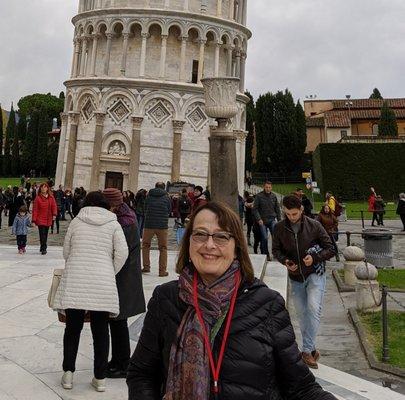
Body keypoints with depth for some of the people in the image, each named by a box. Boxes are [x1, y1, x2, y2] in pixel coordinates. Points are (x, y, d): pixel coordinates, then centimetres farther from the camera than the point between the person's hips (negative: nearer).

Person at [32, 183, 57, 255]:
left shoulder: (51, 197, 5)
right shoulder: (38, 198, -5)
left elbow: (54, 206, 5)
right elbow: (35, 209, -5)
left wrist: (54, 214, -12)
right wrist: (34, 220, -9)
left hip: (48, 219, 4)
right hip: (40, 219, -4)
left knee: (45, 234, 13)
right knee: (42, 234, -11)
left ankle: (42, 247, 27)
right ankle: (43, 249, -7)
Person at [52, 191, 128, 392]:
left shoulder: (76, 222, 9)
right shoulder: (113, 224, 6)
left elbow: (65, 251, 12)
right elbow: (122, 252, -4)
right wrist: (111, 273, 9)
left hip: (74, 281, 1)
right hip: (103, 283, 0)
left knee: (73, 327, 13)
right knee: (100, 330, 8)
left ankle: (68, 372, 12)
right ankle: (100, 378, 13)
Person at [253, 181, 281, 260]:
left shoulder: (274, 196, 9)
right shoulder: (259, 196, -3)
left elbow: (277, 209, 13)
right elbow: (255, 209, -5)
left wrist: (279, 220, 6)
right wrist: (259, 219, -13)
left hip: (272, 220, 2)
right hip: (263, 221, -2)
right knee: (264, 238, -1)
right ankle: (266, 254, 12)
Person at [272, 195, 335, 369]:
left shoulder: (314, 225, -12)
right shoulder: (279, 228, -7)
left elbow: (330, 249, -5)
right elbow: (276, 250, 6)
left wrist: (314, 258, -22)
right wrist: (285, 261, -14)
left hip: (315, 274, -3)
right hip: (295, 277, 3)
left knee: (313, 308, -21)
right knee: (302, 314, 12)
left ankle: (307, 350, -14)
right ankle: (311, 349, 28)